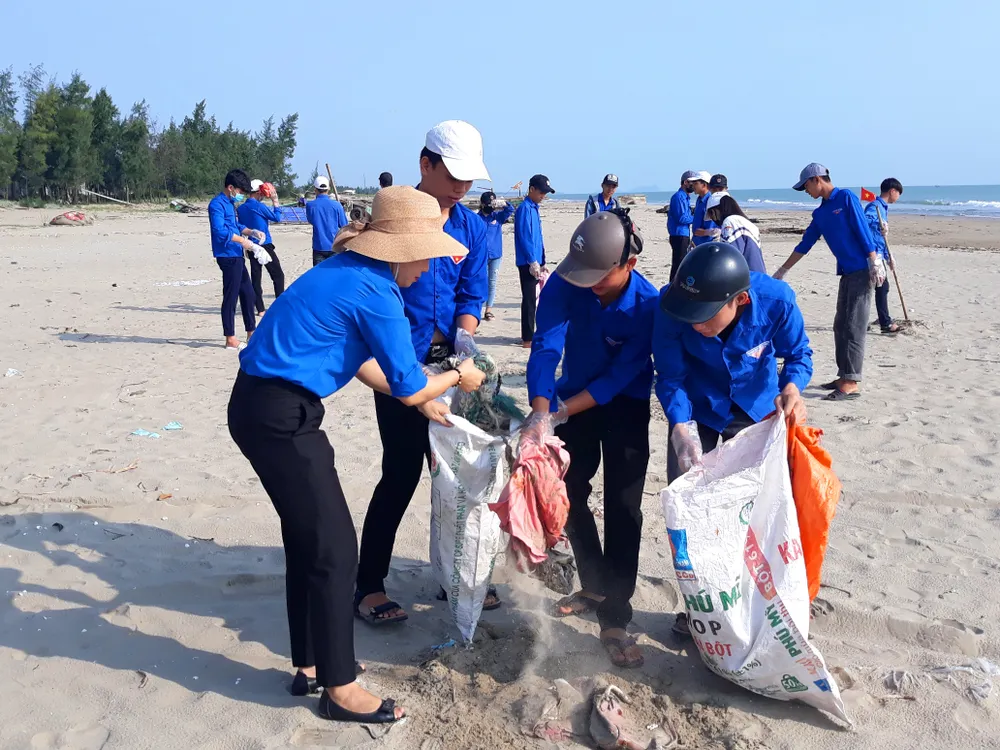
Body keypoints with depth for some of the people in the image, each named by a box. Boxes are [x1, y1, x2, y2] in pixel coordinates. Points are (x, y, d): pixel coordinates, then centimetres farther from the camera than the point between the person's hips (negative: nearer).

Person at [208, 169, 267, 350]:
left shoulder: (230, 204, 18)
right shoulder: (217, 204, -12)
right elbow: (220, 230, -23)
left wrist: (252, 232, 10)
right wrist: (243, 241, -21)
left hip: (236, 256, 10)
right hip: (228, 256, -10)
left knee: (248, 293, 16)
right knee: (231, 296, -5)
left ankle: (251, 332, 26)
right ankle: (230, 339, 1)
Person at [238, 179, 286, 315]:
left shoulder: (241, 209, 9)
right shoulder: (259, 206, -12)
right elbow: (276, 217, -4)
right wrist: (275, 201, 3)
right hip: (265, 246, -6)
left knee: (255, 278, 6)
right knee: (278, 275, 4)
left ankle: (260, 309, 4)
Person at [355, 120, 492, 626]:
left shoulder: (472, 228, 6)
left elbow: (471, 297, 6)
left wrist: (465, 347, -13)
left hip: (448, 361, 5)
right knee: (402, 473, -5)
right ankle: (368, 586, 11)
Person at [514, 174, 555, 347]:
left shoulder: (534, 208, 16)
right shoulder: (525, 208, -13)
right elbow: (524, 237, -19)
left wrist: (541, 263, 19)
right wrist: (533, 262, -20)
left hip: (534, 262, 9)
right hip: (528, 263, -9)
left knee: (532, 299, 13)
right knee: (530, 299, -6)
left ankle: (528, 335, 21)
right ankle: (527, 339, -3)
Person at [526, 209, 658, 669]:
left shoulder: (648, 304, -27)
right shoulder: (565, 284, -22)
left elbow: (619, 377, -26)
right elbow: (545, 349, -29)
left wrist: (560, 413, -29)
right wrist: (540, 413, -42)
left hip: (625, 408, -3)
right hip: (573, 401, 4)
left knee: (622, 508, -9)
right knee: (569, 496, 11)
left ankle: (614, 621, 1)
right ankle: (595, 587, 33)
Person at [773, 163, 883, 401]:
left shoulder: (846, 198, -8)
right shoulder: (820, 213, 14)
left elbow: (863, 231, -13)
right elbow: (805, 244, 19)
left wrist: (875, 262, -18)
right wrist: (782, 271, 22)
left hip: (862, 270, -8)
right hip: (846, 273, 8)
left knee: (854, 327, -9)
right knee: (840, 326, 9)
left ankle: (852, 383, -7)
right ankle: (844, 376, 15)